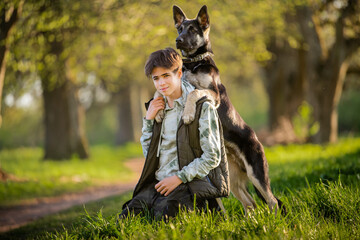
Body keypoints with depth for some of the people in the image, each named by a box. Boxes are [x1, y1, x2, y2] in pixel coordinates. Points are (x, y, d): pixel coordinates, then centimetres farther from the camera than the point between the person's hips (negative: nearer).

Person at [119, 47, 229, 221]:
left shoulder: (202, 107, -5)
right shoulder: (158, 107, 15)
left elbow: (212, 157, -9)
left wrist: (179, 177, -15)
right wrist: (148, 119, 6)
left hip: (190, 181, -5)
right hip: (158, 183, 5)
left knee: (163, 216, -31)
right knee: (125, 218, -19)